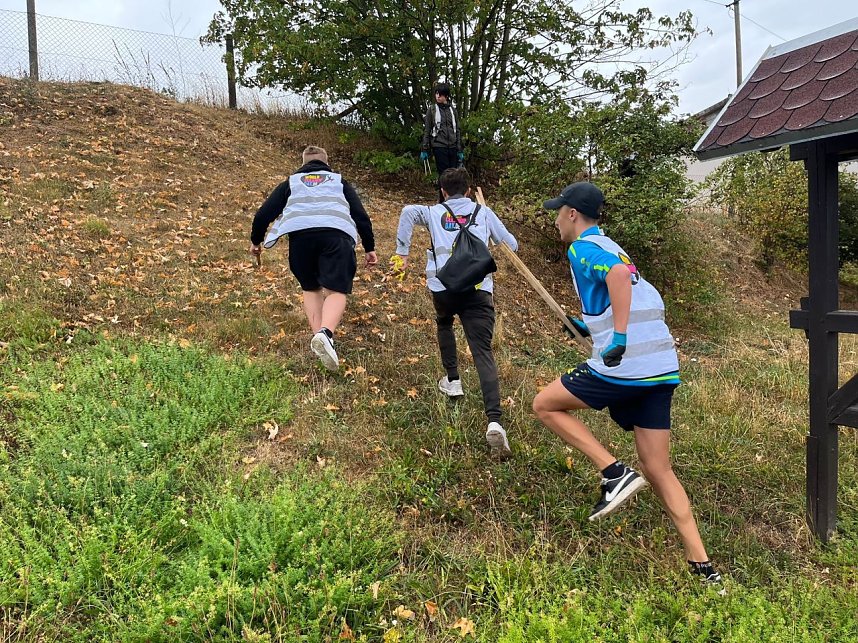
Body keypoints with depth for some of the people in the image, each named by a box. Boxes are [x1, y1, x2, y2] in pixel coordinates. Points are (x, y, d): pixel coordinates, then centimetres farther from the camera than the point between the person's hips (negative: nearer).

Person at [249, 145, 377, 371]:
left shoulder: (292, 182, 31)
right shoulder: (339, 181, 32)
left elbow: (264, 213, 24)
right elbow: (361, 216, 23)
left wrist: (256, 240, 39)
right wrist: (369, 247, 29)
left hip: (300, 234, 1)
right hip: (336, 234, -1)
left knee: (311, 288, 19)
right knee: (336, 291, -5)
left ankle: (318, 335, 3)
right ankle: (326, 334, -33)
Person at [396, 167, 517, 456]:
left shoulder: (434, 212, 19)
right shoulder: (484, 212, 21)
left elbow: (408, 211, -2)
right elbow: (511, 245, 26)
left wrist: (403, 251, 2)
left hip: (443, 286, 1)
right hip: (478, 288, 0)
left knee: (444, 323, 35)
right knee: (483, 351, -6)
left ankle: (452, 381, 31)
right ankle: (494, 421, -22)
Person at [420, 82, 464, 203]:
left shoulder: (452, 110, 14)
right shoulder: (432, 110, 5)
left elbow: (457, 131, 15)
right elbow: (427, 130, 2)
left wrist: (460, 150, 9)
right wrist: (424, 149, -4)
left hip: (453, 147, 4)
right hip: (439, 146, -3)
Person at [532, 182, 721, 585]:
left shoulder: (582, 248, -2)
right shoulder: (611, 248, 24)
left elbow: (618, 273, -25)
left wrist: (618, 336, -28)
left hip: (624, 366, -9)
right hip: (662, 368, 9)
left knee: (545, 405, 9)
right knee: (658, 470, 12)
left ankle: (615, 473, 0)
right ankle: (702, 566, 10)